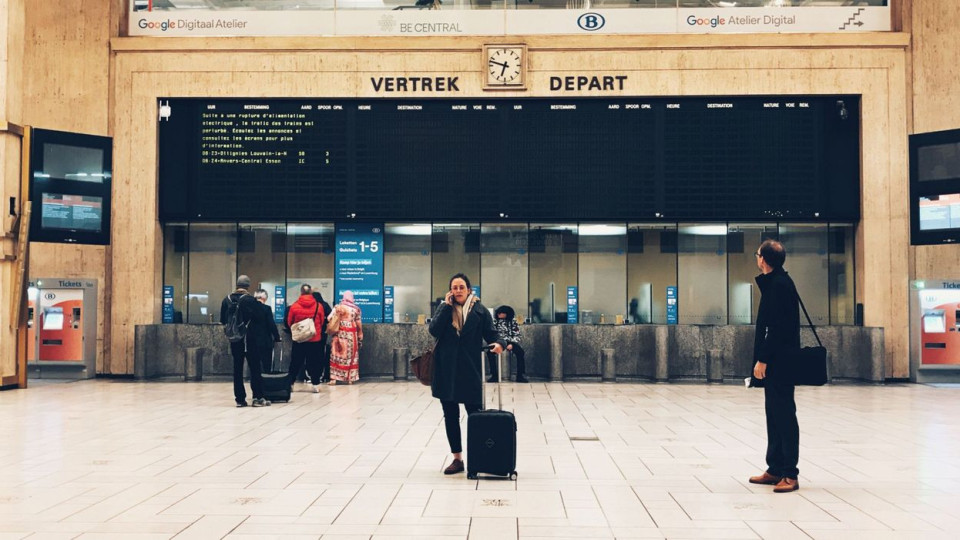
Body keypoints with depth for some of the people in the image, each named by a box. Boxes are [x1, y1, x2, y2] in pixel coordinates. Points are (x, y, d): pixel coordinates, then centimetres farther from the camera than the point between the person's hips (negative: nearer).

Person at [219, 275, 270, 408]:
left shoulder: (227, 300, 1)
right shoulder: (249, 300, -13)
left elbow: (223, 320, 3)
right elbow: (258, 316, -12)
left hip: (234, 339, 4)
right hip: (248, 339, -4)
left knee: (237, 369, 8)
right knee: (254, 368, 2)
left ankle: (240, 398, 8)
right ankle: (258, 398, 0)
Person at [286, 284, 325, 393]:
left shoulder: (294, 306, -9)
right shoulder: (318, 306, -6)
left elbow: (289, 322, 3)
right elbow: (322, 322, 7)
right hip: (315, 339, 0)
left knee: (295, 363, 10)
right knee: (314, 362, 8)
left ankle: (290, 383, 13)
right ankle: (316, 385, 7)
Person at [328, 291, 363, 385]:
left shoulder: (337, 307, -3)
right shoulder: (356, 308, 1)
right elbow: (359, 324, 2)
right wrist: (360, 337, 9)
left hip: (340, 334, -1)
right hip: (352, 335, 1)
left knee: (337, 355, 3)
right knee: (351, 356, 9)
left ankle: (334, 378, -2)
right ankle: (350, 378, 9)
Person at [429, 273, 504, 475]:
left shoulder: (479, 310, 3)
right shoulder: (444, 309, 7)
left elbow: (491, 332, 1)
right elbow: (434, 330, -8)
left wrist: (498, 343, -21)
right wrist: (447, 306, -9)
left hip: (470, 369, -2)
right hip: (446, 370, 2)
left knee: (475, 414, -2)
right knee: (450, 416, 8)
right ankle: (457, 458, 17)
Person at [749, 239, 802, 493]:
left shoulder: (779, 285, -15)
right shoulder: (775, 282, 16)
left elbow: (777, 327, -21)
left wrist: (762, 359, -19)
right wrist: (763, 357, 17)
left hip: (779, 360, -11)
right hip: (776, 361, 11)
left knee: (783, 414, -7)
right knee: (775, 413, 14)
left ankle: (789, 474, -3)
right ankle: (775, 469, 20)